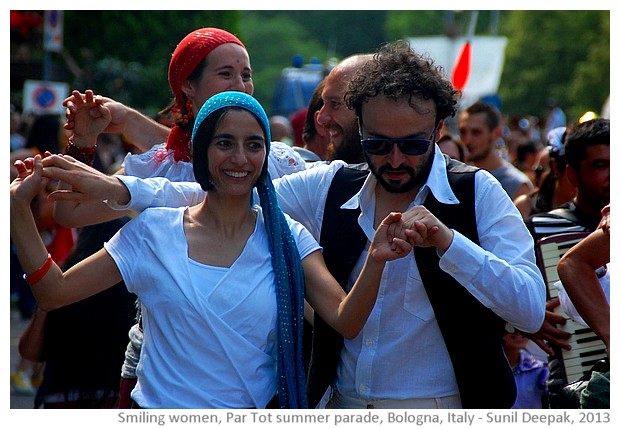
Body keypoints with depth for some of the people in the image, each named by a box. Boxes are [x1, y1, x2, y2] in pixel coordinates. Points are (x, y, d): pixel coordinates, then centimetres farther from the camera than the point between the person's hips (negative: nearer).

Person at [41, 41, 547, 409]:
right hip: (343, 404, 3)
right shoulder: (331, 186, 3)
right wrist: (112, 188, -5)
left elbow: (531, 308, -13)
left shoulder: (477, 191, -7)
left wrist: (446, 241, -25)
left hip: (445, 408, -3)